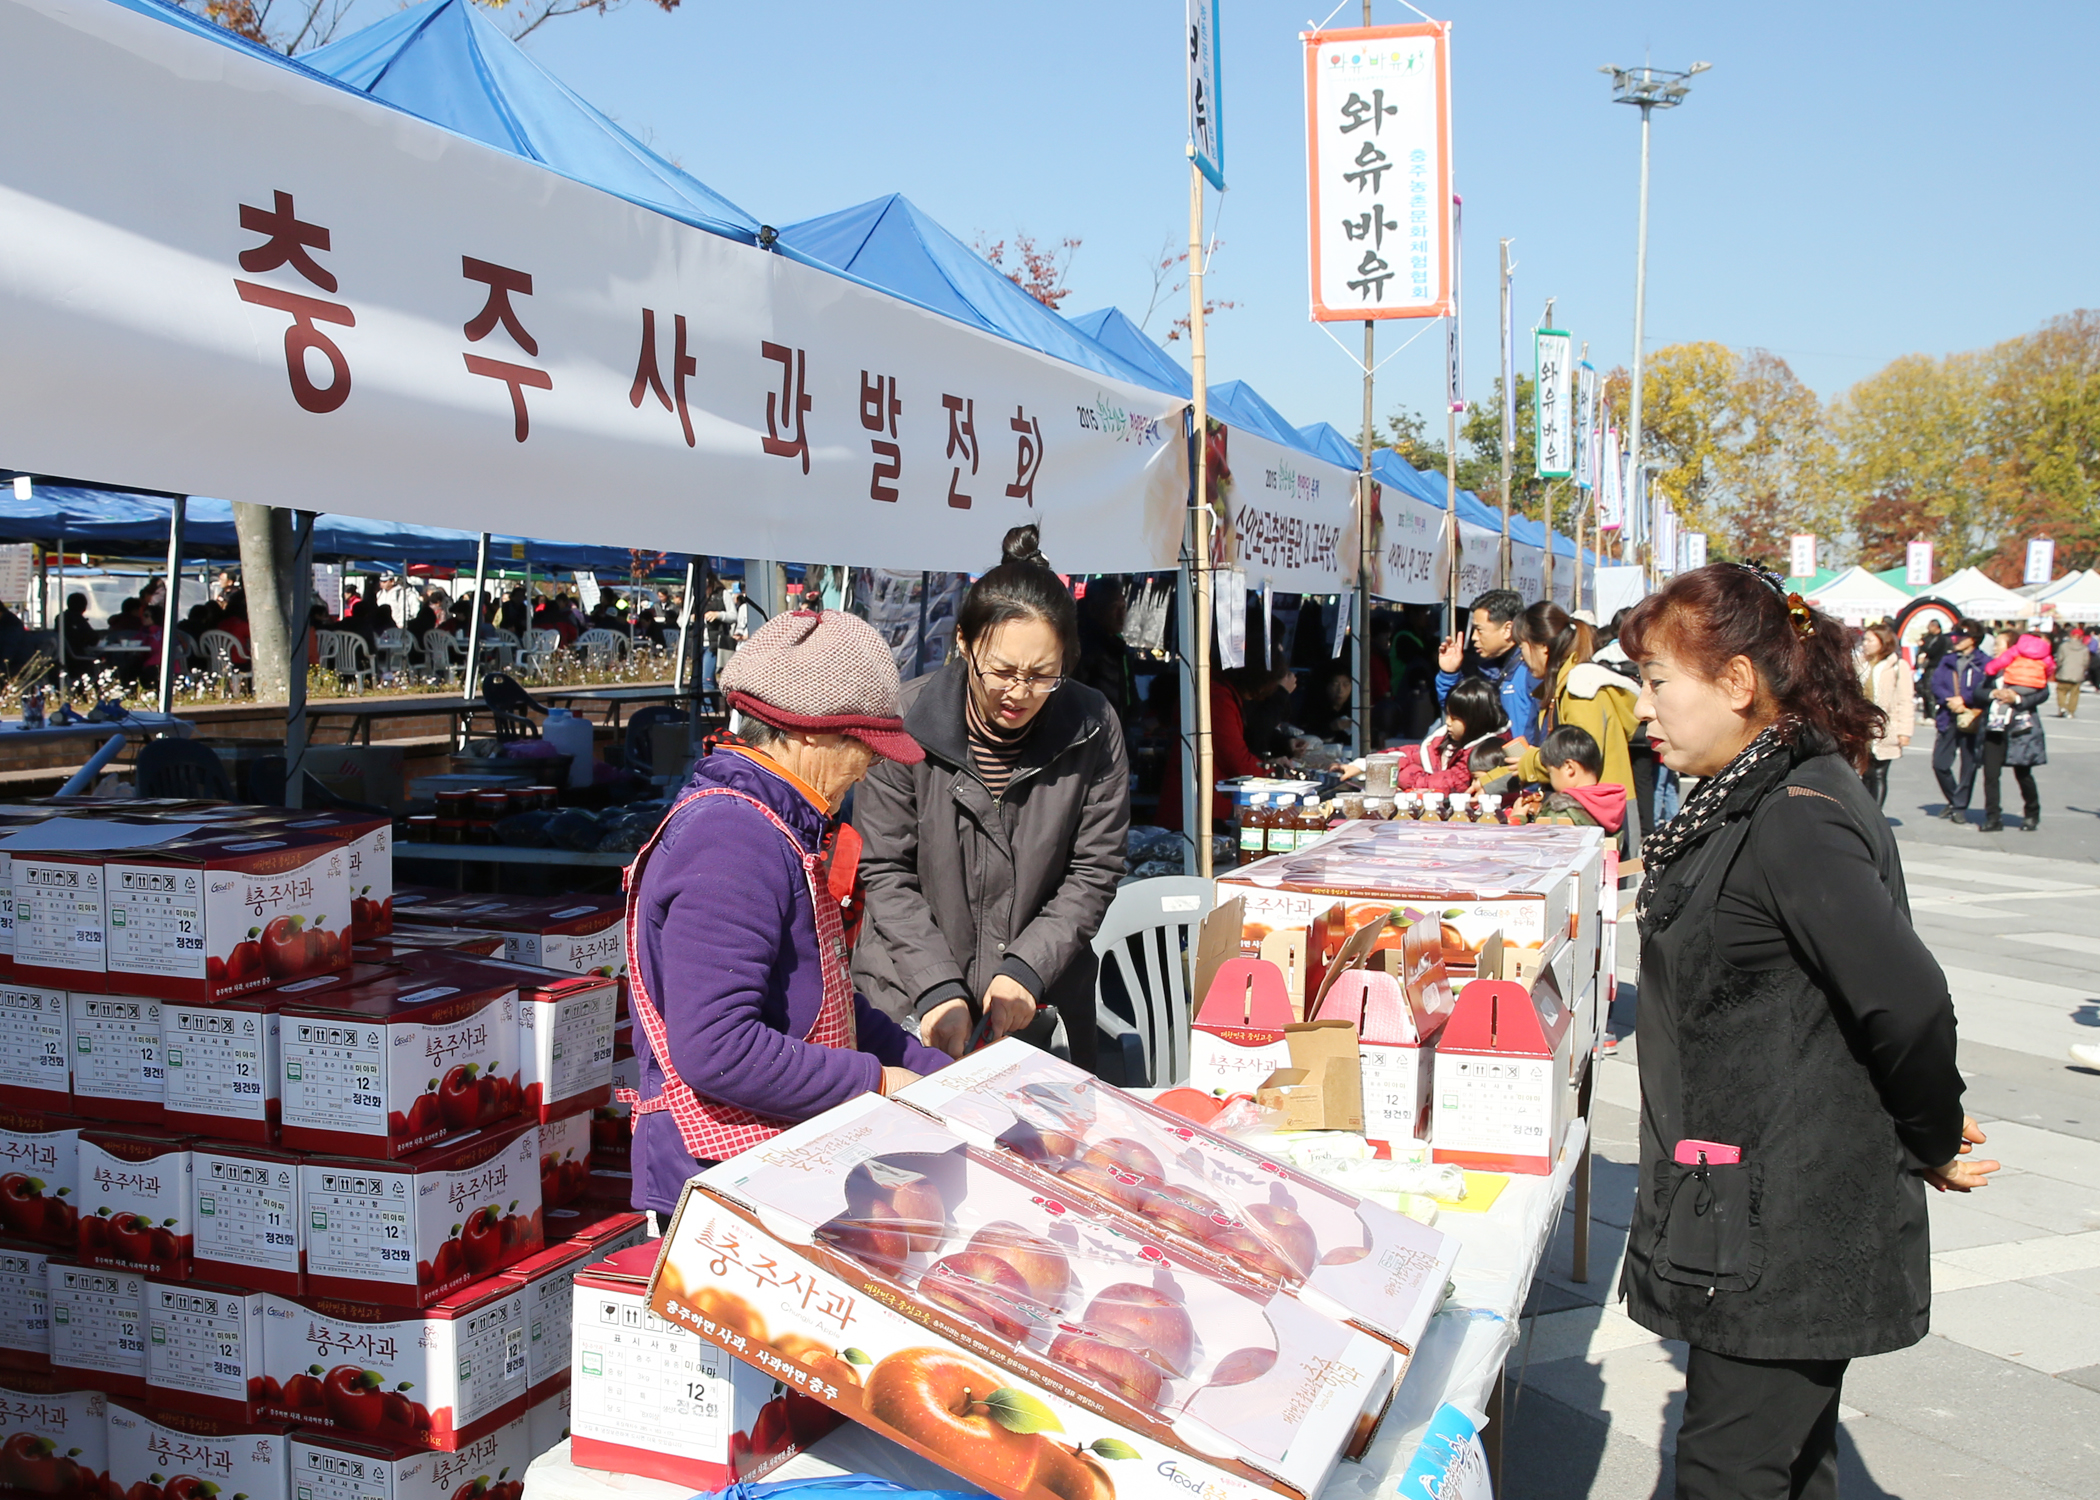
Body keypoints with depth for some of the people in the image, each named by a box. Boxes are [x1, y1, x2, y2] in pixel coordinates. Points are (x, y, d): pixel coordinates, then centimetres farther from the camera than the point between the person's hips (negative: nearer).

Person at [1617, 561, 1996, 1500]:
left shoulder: (1798, 822, -22)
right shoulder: (1757, 803, 10)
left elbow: (1911, 1007, -28)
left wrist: (1932, 1146, -12)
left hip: (1781, 1237, -10)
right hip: (1765, 1218, 10)